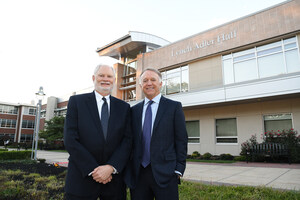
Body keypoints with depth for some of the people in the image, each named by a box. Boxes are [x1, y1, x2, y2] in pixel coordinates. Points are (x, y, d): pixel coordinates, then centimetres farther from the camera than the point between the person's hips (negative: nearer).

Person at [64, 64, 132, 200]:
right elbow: (70, 140, -8)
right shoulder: (76, 101, -1)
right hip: (82, 178, -1)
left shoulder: (124, 107, 5)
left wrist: (111, 167, -14)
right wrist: (93, 170, -12)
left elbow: (127, 140, -2)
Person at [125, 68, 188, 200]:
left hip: (165, 174, -3)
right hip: (137, 174, 3)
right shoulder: (134, 110, 10)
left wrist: (178, 170, -7)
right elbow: (131, 141, 11)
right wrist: (129, 170, 6)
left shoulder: (174, 107, 1)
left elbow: (181, 140, -2)